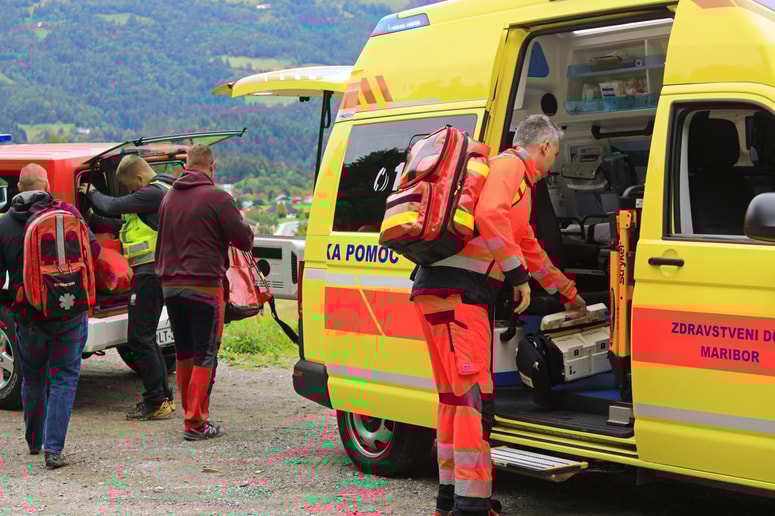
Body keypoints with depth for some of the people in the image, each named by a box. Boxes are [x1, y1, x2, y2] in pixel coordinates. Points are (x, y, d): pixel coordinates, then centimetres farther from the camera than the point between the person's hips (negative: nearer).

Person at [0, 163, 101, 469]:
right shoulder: (66, 212, -5)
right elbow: (93, 249, -4)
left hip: (28, 316, 2)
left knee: (32, 378, 20)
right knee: (64, 377, 5)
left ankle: (34, 441, 33)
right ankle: (53, 449, -4)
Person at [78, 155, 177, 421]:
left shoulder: (154, 193, -14)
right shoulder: (159, 193, 19)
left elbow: (113, 206, -13)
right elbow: (125, 225, 22)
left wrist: (92, 193, 6)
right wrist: (92, 220, 21)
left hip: (149, 274, -11)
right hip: (153, 273, 11)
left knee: (139, 338, -7)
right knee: (146, 337, 17)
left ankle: (156, 402, -3)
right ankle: (164, 397, 23)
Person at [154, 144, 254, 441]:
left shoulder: (169, 198, 13)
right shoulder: (217, 198, -10)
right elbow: (245, 240, -7)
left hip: (170, 285, 7)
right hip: (203, 287, -7)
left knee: (184, 353, 15)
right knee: (205, 356, -1)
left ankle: (191, 414, 22)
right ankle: (195, 423, -3)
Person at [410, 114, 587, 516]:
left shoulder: (516, 180, 30)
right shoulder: (509, 167, -1)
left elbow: (529, 248, 41)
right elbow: (489, 215, -22)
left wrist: (569, 294, 49)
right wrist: (517, 273, -17)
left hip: (444, 291, 10)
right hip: (456, 290, -10)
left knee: (456, 396, 15)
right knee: (475, 395, -12)